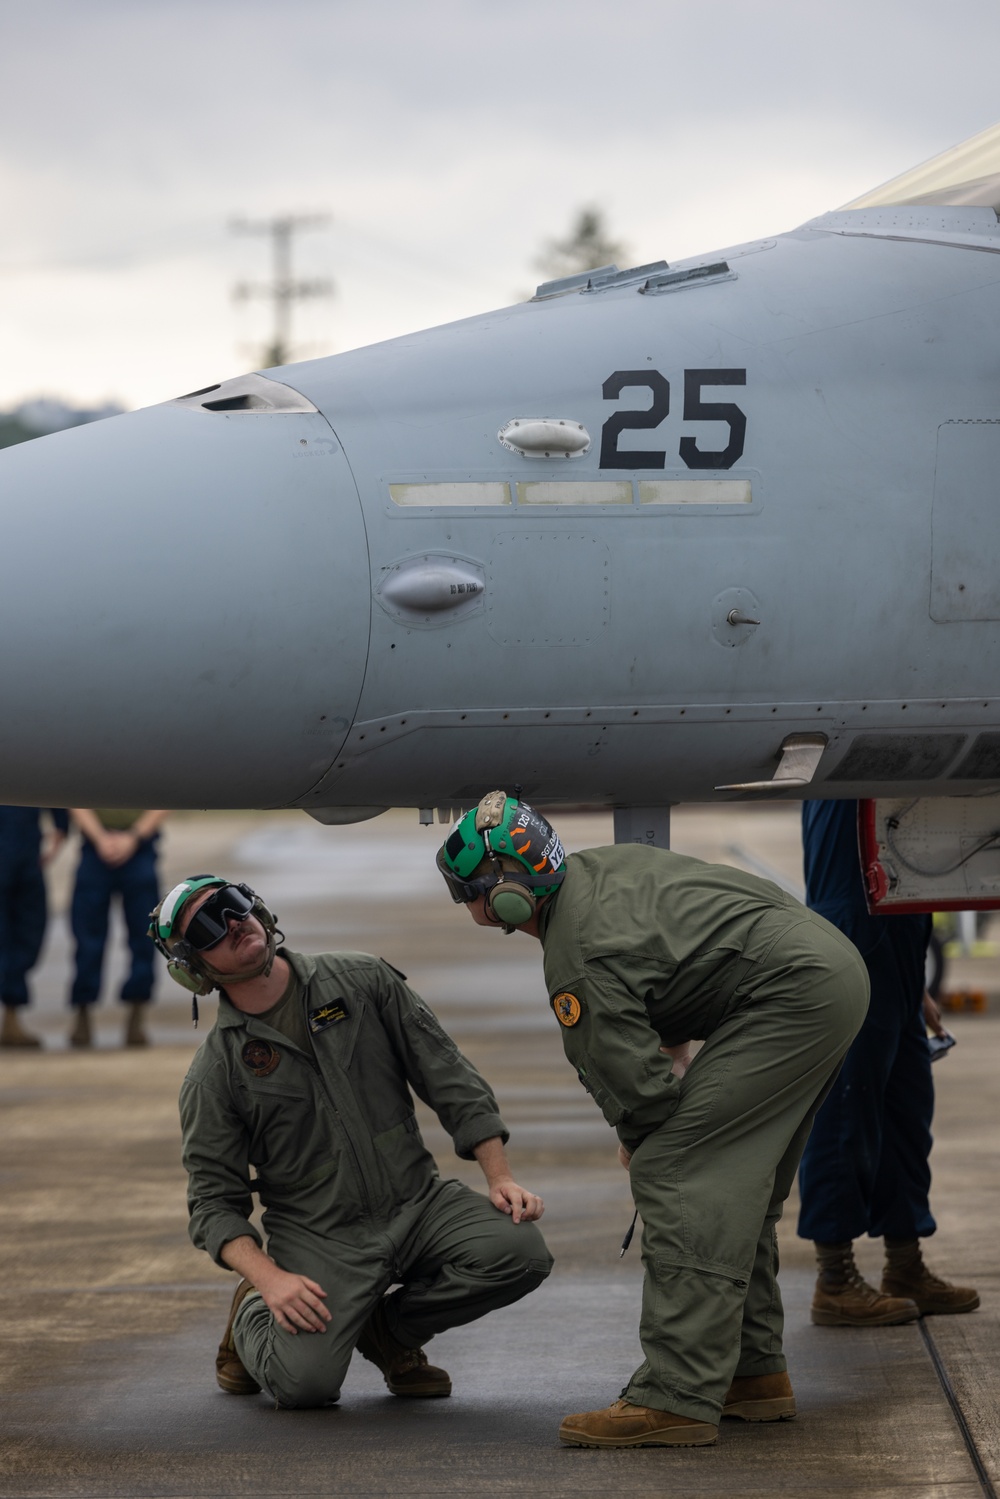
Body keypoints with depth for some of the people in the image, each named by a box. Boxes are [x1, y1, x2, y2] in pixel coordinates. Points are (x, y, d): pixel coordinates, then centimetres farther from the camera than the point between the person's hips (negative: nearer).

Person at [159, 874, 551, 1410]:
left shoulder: (362, 981, 2)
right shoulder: (214, 1075, -3)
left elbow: (448, 1077, 4)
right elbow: (214, 1202, -4)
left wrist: (500, 1178, -5)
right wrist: (270, 1279, -21)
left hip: (417, 1202, 3)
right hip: (318, 1239, -3)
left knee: (520, 1251, -24)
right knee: (303, 1382, -26)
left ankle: (390, 1326, 4)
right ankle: (252, 1317, 12)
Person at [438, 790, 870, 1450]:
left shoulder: (579, 964, -16)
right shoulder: (601, 864, 13)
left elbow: (639, 1090, -14)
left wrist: (639, 1141, 8)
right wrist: (676, 1043, 19)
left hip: (793, 993, -11)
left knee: (676, 1174, -13)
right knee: (736, 1185, 18)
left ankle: (677, 1399, -19)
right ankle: (755, 1370, 22)